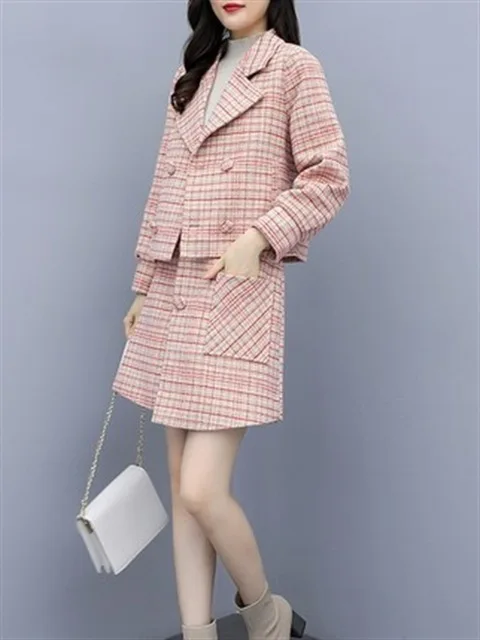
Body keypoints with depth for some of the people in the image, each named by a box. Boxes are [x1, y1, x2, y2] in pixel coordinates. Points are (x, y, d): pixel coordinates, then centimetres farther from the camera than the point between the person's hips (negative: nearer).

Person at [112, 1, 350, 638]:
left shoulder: (294, 66, 1)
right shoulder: (190, 76, 19)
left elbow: (329, 178, -5)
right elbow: (163, 188, 18)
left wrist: (257, 238, -17)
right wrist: (143, 287, 17)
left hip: (239, 290, -6)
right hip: (171, 292, 7)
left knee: (202, 490, -10)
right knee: (181, 484, 6)